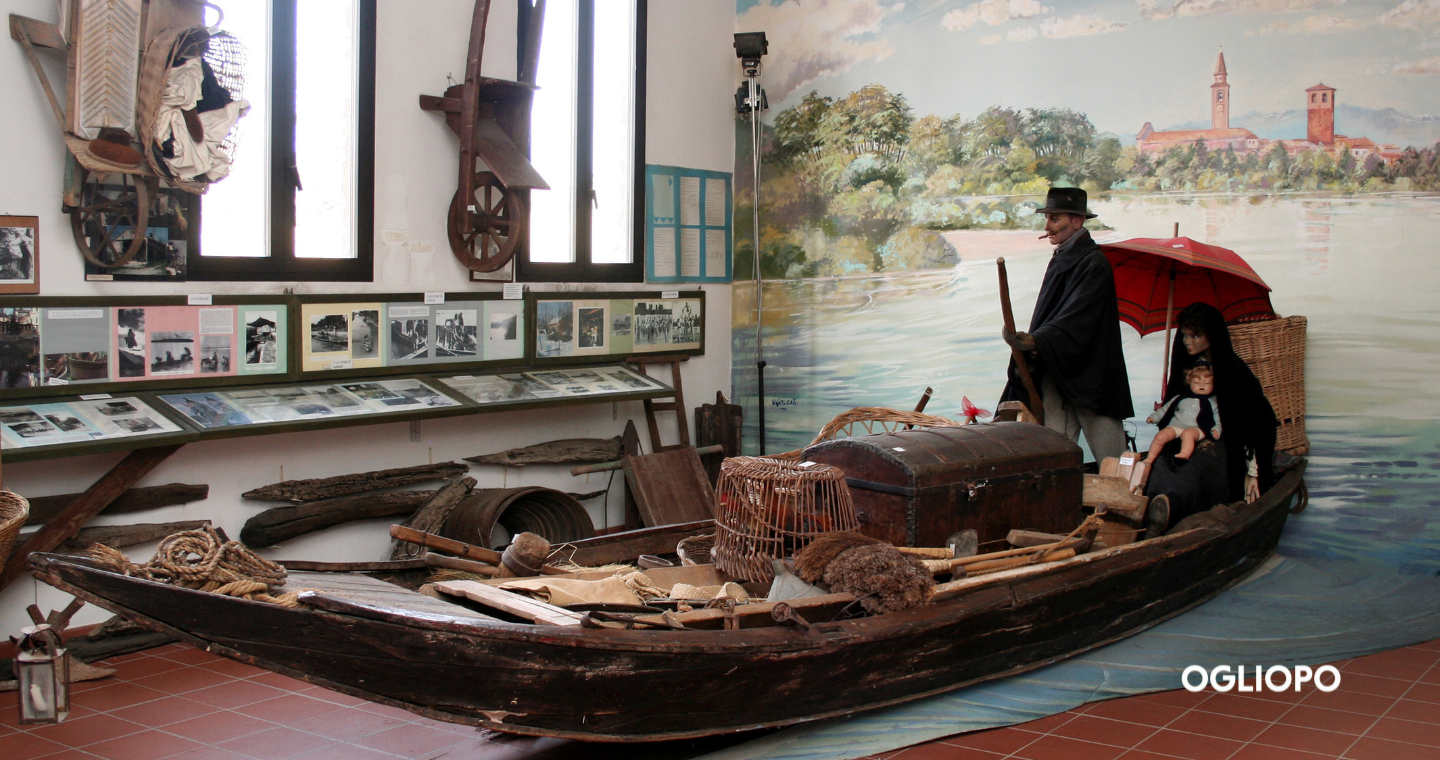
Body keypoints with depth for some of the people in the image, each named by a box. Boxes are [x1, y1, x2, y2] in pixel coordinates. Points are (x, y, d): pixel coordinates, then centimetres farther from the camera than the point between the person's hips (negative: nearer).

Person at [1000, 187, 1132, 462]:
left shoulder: (1093, 263, -12)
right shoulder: (1060, 259, 13)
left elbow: (1077, 318, -25)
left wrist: (1035, 340, -37)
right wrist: (1031, 344, 9)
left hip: (1087, 374, -8)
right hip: (1055, 372, 8)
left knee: (1110, 458, -2)